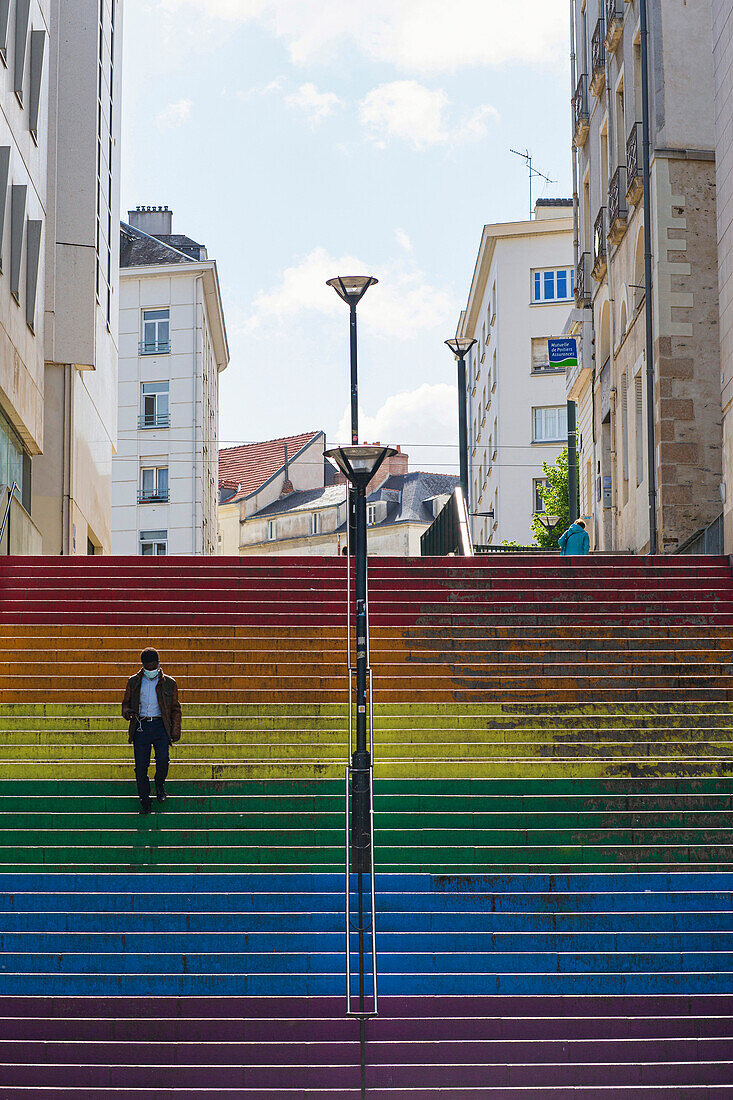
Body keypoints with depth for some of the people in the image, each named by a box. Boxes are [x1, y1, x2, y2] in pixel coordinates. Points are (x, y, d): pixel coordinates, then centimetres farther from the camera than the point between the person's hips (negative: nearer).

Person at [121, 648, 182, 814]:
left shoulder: (169, 683, 9)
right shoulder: (134, 682, 11)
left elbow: (175, 708, 12)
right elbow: (126, 703, 20)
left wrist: (175, 730, 2)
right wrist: (127, 712, -4)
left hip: (160, 726, -1)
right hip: (140, 727, 1)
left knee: (163, 758, -19)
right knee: (141, 765, -4)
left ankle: (160, 784, 13)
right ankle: (145, 802, 8)